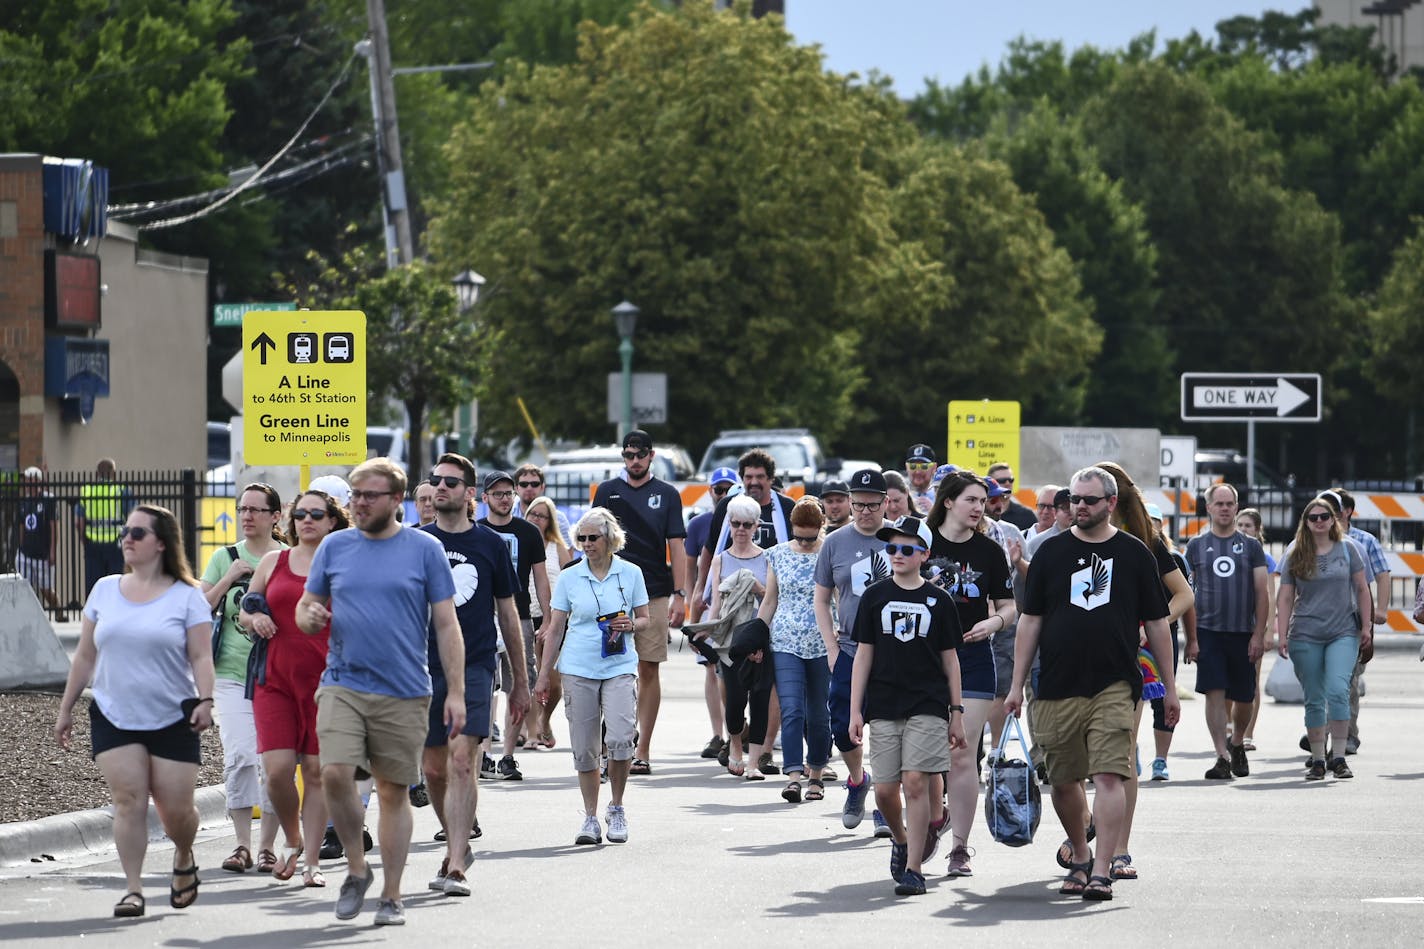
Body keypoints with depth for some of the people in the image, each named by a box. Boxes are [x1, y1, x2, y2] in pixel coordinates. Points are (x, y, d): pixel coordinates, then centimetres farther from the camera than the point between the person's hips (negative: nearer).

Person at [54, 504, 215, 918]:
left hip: (173, 720, -2)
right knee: (129, 800, -11)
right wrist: (66, 709, 13)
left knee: (175, 808, -1)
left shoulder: (186, 596, 0)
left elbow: (201, 656, -5)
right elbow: (85, 656, 14)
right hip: (113, 717, 2)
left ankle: (184, 860, 30)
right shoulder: (105, 590, 10)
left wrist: (205, 700, -20)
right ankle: (133, 889, -9)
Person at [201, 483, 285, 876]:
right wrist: (229, 578, -8)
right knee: (239, 757, -12)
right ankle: (242, 843, -5)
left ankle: (267, 845, 7)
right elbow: (199, 609, 5)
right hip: (232, 672, 1)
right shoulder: (225, 558, 9)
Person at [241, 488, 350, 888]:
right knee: (277, 769, -8)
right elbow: (244, 610, 20)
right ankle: (293, 841, 17)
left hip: (324, 681, -2)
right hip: (275, 678, 2)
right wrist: (254, 619, -3)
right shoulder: (273, 561, 11)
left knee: (317, 772, 0)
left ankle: (312, 862, 7)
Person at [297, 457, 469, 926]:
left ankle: (392, 896, 15)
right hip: (342, 686, 1)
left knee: (394, 792, 4)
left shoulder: (425, 549, 1)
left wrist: (456, 692, -3)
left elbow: (447, 625, 2)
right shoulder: (334, 547, 8)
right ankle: (356, 867, 3)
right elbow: (306, 607, 16)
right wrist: (310, 617, -10)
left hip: (404, 693, -1)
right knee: (334, 773, -18)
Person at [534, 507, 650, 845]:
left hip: (619, 666, -1)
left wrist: (631, 626, -11)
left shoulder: (630, 573, 4)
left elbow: (645, 619, 12)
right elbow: (555, 630, 9)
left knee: (620, 738, -17)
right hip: (578, 668, 1)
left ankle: (617, 808, 3)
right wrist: (543, 675, 7)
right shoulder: (569, 578, 5)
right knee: (584, 748, 1)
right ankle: (590, 818, 11)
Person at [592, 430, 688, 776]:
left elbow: (676, 548, 4)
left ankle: (643, 750, 4)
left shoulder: (667, 495, 6)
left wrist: (679, 595, -3)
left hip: (654, 595, 0)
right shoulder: (607, 492, 8)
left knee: (648, 670, 1)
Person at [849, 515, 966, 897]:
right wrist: (855, 710, 2)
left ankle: (913, 869, -6)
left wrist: (957, 713, 7)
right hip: (883, 705, 2)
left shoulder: (937, 602, 5)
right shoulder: (875, 597, 6)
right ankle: (900, 840, 33)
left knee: (916, 782, -11)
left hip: (927, 706, -2)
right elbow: (864, 654, 7)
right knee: (885, 789, 2)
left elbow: (950, 660, 9)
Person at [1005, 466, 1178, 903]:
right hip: (1057, 687, 2)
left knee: (1108, 776, -14)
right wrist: (1017, 684, 6)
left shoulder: (1135, 554, 6)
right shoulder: (1052, 552, 8)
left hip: (1114, 686, -2)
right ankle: (1080, 857, 28)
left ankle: (1101, 871, -15)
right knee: (1063, 781, 8)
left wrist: (1170, 687, 10)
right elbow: (1030, 620, 10)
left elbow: (1156, 624, 10)